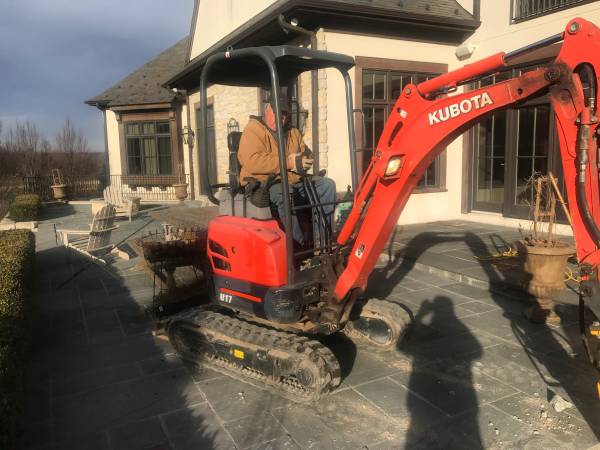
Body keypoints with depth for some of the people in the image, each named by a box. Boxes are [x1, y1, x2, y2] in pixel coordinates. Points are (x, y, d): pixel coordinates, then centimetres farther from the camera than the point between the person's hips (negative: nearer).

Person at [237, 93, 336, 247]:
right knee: (284, 193, -38)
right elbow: (251, 160, -21)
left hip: (294, 181, 7)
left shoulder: (293, 132, 19)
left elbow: (307, 154, 19)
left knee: (327, 184, -9)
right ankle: (298, 245, -35)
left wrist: (304, 160, -9)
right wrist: (288, 162, -25)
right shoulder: (253, 130, -4)